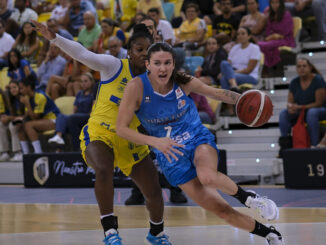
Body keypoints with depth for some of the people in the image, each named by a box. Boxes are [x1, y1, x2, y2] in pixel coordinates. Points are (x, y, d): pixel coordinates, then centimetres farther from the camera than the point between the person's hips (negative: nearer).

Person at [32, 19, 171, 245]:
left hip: (129, 141, 5)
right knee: (104, 170, -37)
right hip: (99, 133, -4)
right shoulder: (114, 66, -7)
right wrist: (54, 38, -29)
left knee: (154, 192, 5)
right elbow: (83, 54, -17)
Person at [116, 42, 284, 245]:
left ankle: (247, 196, -8)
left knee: (208, 177, -38)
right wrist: (154, 141, -30)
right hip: (170, 155, 0)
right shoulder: (136, 87, -17)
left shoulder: (183, 82, -11)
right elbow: (121, 128, -17)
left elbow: (216, 93, 3)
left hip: (198, 139, 0)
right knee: (221, 210, -6)